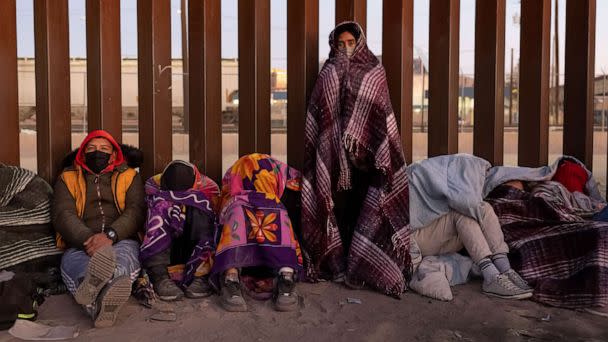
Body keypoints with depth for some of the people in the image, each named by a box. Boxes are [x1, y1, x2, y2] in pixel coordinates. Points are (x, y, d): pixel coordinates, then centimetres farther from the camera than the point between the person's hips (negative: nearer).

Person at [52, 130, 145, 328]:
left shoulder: (129, 176, 22)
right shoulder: (67, 179, 23)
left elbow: (135, 211, 4)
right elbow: (62, 215, 5)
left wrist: (110, 234, -18)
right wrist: (88, 240, -17)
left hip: (121, 241, 0)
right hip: (79, 245, 0)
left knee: (126, 251, -36)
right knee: (71, 260, -35)